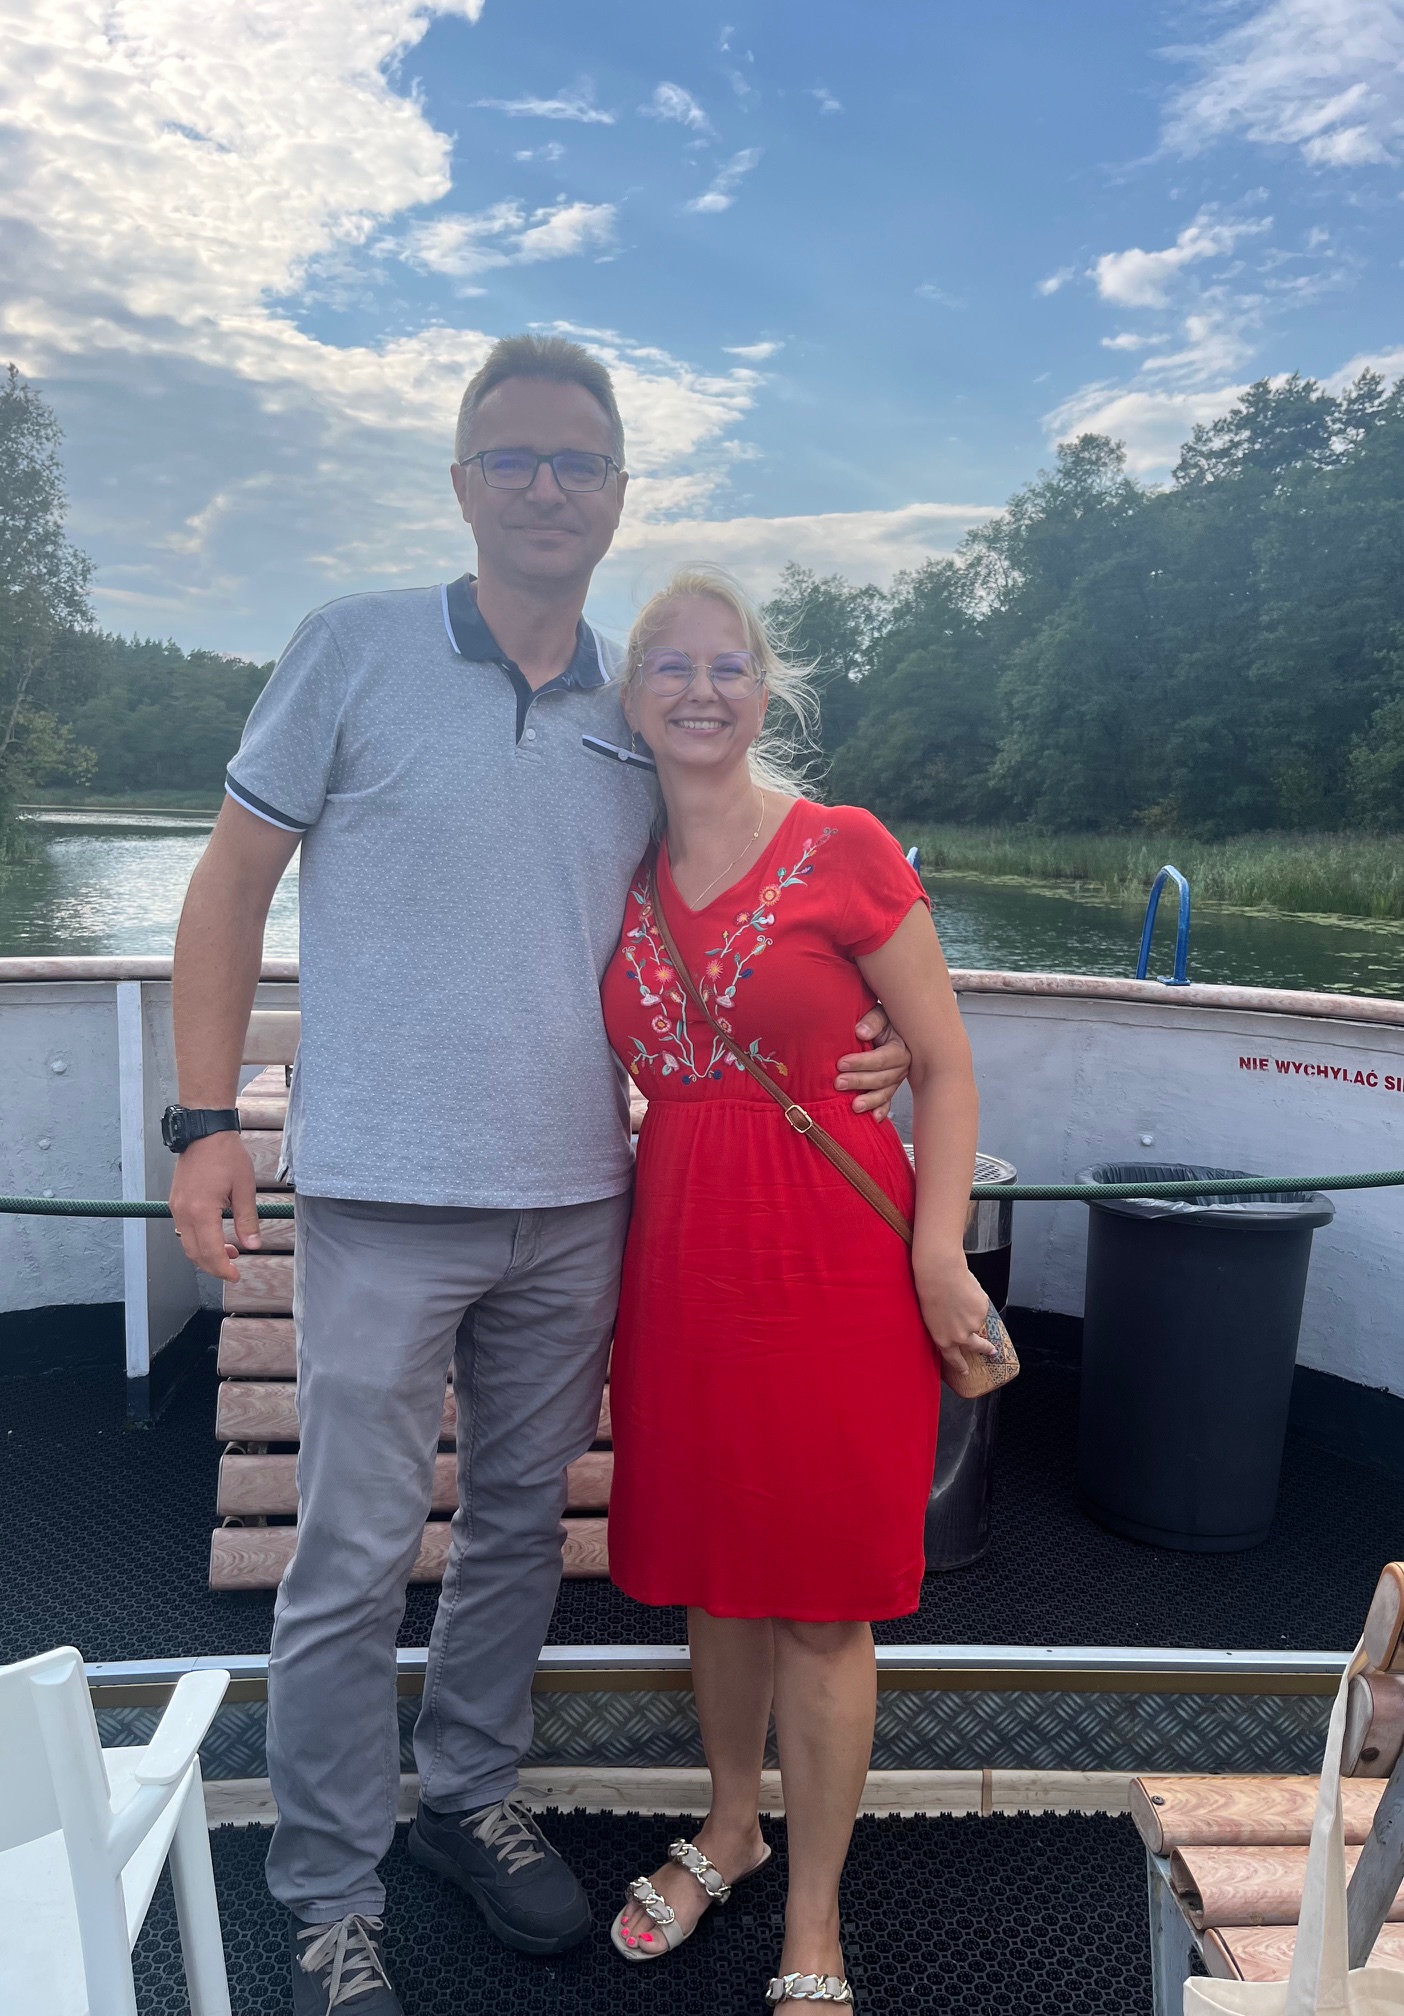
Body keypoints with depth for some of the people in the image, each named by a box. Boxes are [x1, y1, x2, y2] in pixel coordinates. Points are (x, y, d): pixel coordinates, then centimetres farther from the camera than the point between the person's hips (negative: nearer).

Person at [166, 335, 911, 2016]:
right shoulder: (356, 649, -3)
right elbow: (230, 886, 0)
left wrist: (839, 1049, 1)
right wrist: (204, 1123, -7)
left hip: (576, 1202, 4)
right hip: (385, 1198, -4)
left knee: (521, 1523, 18)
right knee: (353, 1559, 4)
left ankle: (468, 1796, 41)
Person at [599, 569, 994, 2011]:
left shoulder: (846, 852, -7)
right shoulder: (623, 878, 6)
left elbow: (944, 1067, -5)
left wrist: (938, 1259, -12)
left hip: (832, 1256, -4)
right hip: (679, 1254, 4)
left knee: (824, 1601, 8)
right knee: (709, 1564, 19)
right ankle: (732, 1825, 45)